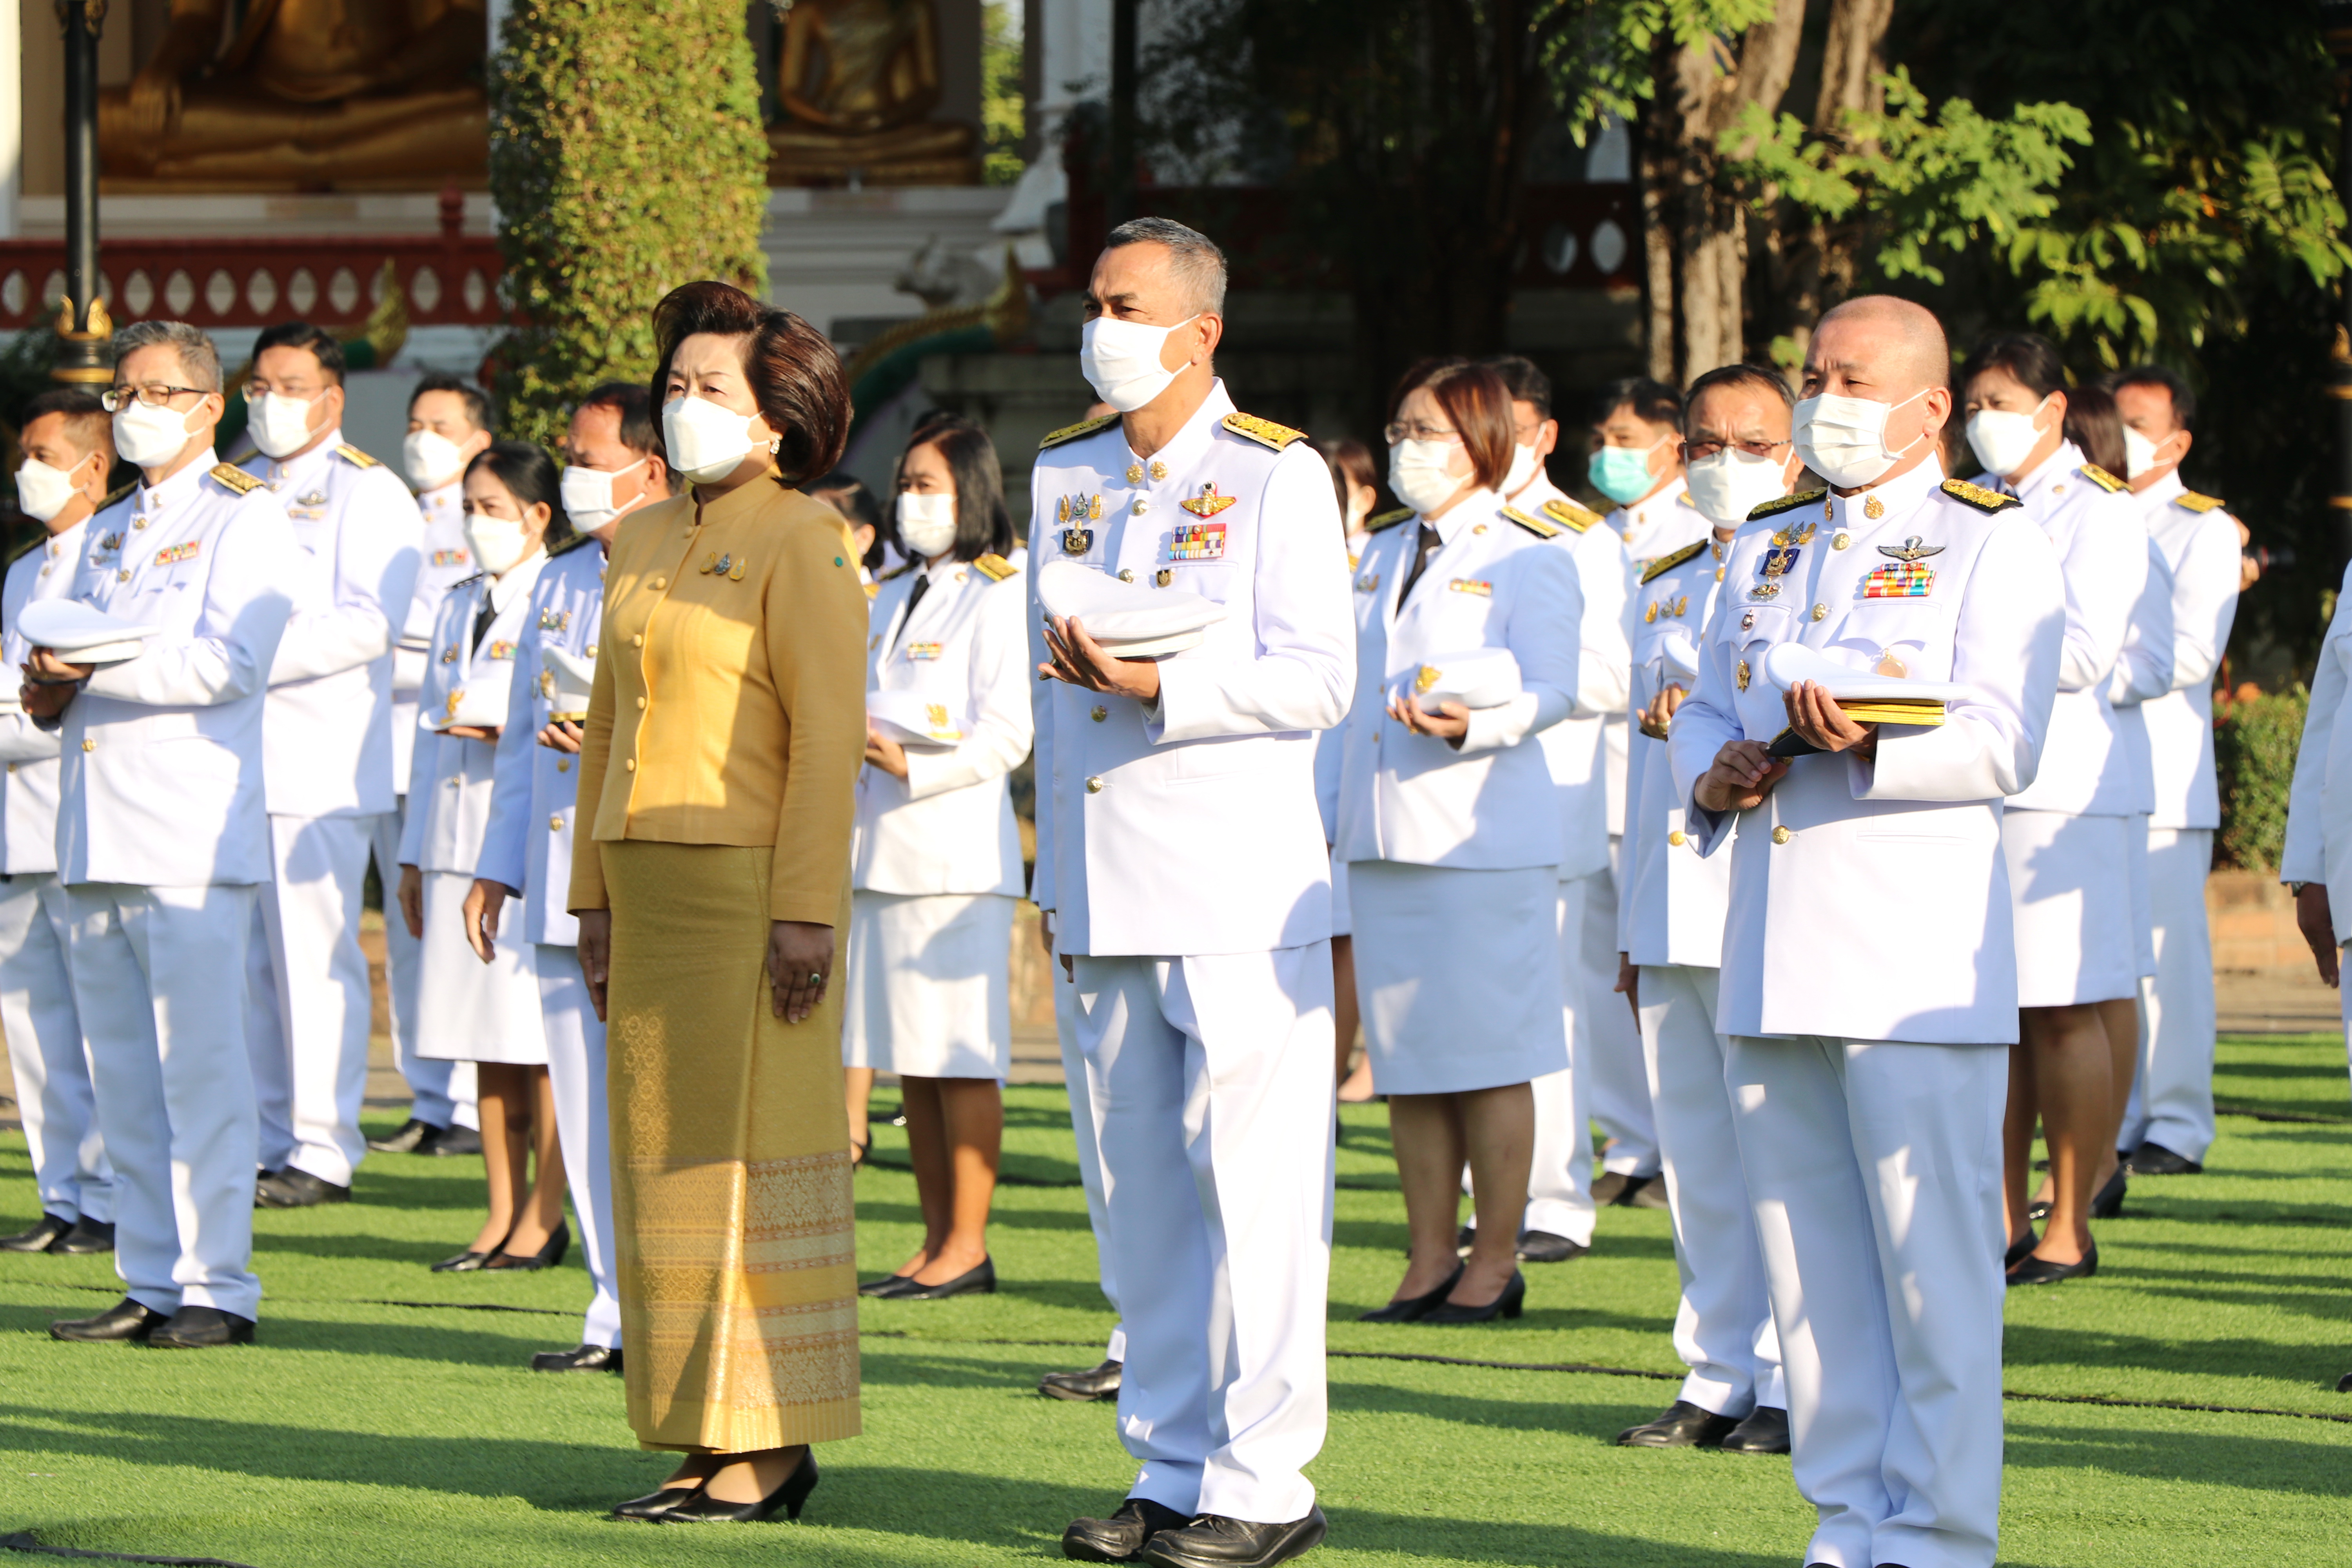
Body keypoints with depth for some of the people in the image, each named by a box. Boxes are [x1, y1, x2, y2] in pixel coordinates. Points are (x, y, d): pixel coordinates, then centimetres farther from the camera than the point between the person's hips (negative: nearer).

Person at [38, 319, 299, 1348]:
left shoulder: (243, 521, -1)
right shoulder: (111, 531, 23)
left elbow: (229, 663, -14)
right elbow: (74, 656, 27)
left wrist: (91, 672, -16)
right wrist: (50, 690, 3)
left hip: (192, 835, -7)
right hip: (96, 834, 8)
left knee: (200, 1064, -8)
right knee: (122, 1071, 8)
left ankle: (216, 1291, -6)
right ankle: (150, 1282, 13)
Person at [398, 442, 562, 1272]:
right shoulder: (460, 606, 19)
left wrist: (511, 735, -21)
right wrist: (415, 855, 18)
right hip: (458, 844, 7)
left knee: (540, 1038, -5)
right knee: (485, 1044, 8)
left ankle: (544, 1218, 0)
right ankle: (503, 1213, 12)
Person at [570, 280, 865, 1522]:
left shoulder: (802, 542, -8)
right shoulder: (642, 544, 15)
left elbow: (829, 736, -14)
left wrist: (805, 910, -19)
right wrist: (595, 895, 14)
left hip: (756, 887, -8)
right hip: (651, 883, 8)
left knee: (747, 1153, -7)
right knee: (666, 1154, 8)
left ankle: (771, 1445, -3)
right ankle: (705, 1443, 12)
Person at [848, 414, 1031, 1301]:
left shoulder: (998, 597, -4)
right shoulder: (893, 601, 20)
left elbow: (1005, 737, -11)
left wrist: (910, 764, -19)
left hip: (954, 851, -8)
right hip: (880, 851, 8)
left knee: (961, 1058, -6)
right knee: (910, 1061, 9)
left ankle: (967, 1246, -3)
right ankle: (935, 1242, 14)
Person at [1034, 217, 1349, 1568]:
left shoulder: (1277, 476, -4)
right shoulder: (1064, 475, 15)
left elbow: (1319, 681, -11)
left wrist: (1162, 685, -21)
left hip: (1242, 888, -6)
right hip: (1105, 888, 6)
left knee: (1253, 1183, -6)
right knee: (1142, 1188, 8)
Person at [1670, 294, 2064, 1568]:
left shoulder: (1993, 543, 0)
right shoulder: (1766, 548, 21)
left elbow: (2001, 743, -10)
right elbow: (1705, 709, 23)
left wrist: (1866, 745, -27)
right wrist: (1713, 776, 0)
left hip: (1916, 960, -6)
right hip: (1772, 956, 6)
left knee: (1931, 1264, -6)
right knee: (1807, 1259, 8)